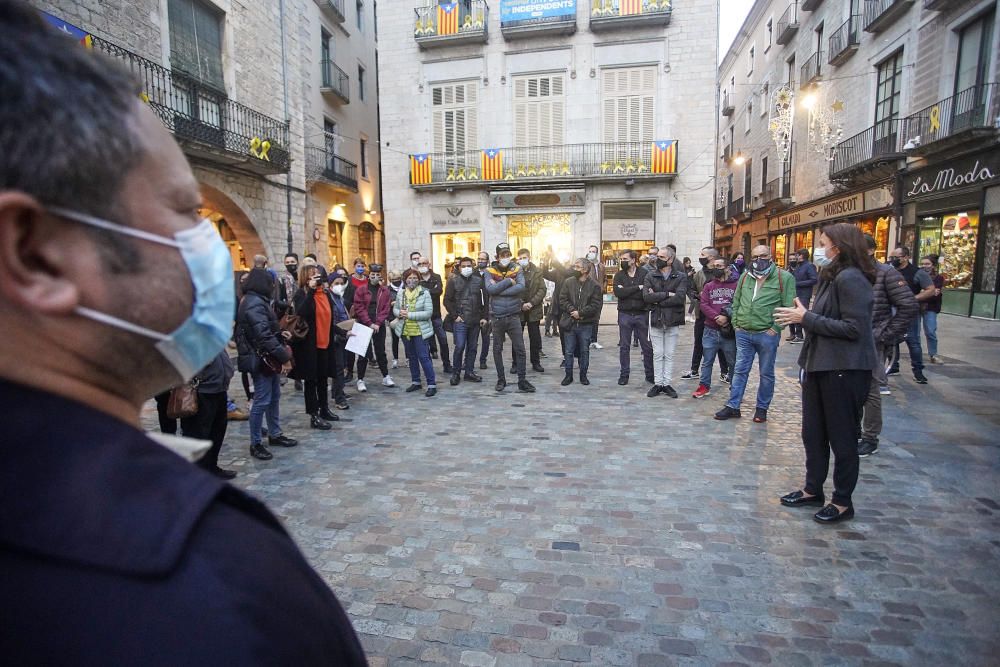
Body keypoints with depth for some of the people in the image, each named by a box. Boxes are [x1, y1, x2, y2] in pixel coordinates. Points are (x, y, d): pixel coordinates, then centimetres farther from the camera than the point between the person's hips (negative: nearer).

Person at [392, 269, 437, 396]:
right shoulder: (401, 293, 4)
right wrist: (399, 313, -13)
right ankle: (415, 382, 28)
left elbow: (429, 313, -16)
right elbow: (395, 308, 12)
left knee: (424, 357, -7)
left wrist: (410, 315, -20)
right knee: (412, 357, 15)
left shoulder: (424, 293, -10)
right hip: (405, 331, 5)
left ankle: (432, 384, 0)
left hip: (420, 331, -5)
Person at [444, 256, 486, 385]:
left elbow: (483, 300, 12)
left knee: (472, 347, 8)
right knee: (460, 346, -9)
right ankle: (455, 373, 5)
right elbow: (447, 300, -1)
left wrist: (483, 316, 5)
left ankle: (469, 372, 19)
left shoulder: (478, 280, 10)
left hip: (475, 321, 4)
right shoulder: (453, 280, 0)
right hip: (460, 320, -4)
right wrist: (455, 316, -8)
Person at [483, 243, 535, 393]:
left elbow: (521, 287, -15)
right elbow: (490, 289, -17)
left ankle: (522, 381, 10)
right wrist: (508, 281, -15)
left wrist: (499, 289, -17)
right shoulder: (490, 271, 0)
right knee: (497, 349, 9)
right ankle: (501, 380, 23)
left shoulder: (517, 270, 3)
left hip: (514, 316, 0)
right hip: (497, 317, 0)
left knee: (520, 349, 0)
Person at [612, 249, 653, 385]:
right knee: (624, 347, 8)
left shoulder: (644, 274, -2)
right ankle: (624, 374, 18)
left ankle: (650, 374, 19)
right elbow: (618, 292, -14)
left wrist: (627, 292, -15)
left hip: (641, 314, -1)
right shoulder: (619, 275, 4)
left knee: (647, 347, 6)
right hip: (624, 314, 2)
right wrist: (638, 288, -16)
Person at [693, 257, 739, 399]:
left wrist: (728, 317, -19)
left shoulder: (736, 285, -1)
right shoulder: (708, 286, 9)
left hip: (729, 331, -2)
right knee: (707, 361, 11)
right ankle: (704, 386, 22)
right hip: (710, 330, 3)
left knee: (734, 361, 8)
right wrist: (716, 317, -16)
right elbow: (703, 304, -2)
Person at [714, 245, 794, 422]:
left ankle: (762, 408, 21)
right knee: (740, 371, 8)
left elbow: (788, 306, -8)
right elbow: (736, 302, 16)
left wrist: (776, 328, -13)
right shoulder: (745, 276, 10)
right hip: (743, 333, 4)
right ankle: (732, 406, 14)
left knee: (766, 373, 9)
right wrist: (736, 323, 7)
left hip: (767, 335, -4)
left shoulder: (784, 277, -5)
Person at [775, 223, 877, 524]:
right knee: (813, 432, 16)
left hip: (844, 369, -10)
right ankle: (813, 490, 31)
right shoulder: (832, 277, 14)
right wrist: (804, 315, 2)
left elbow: (854, 328, -22)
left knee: (842, 437, 4)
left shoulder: (851, 279, -16)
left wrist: (807, 318, -18)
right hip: (820, 365, 10)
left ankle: (842, 502, 19)